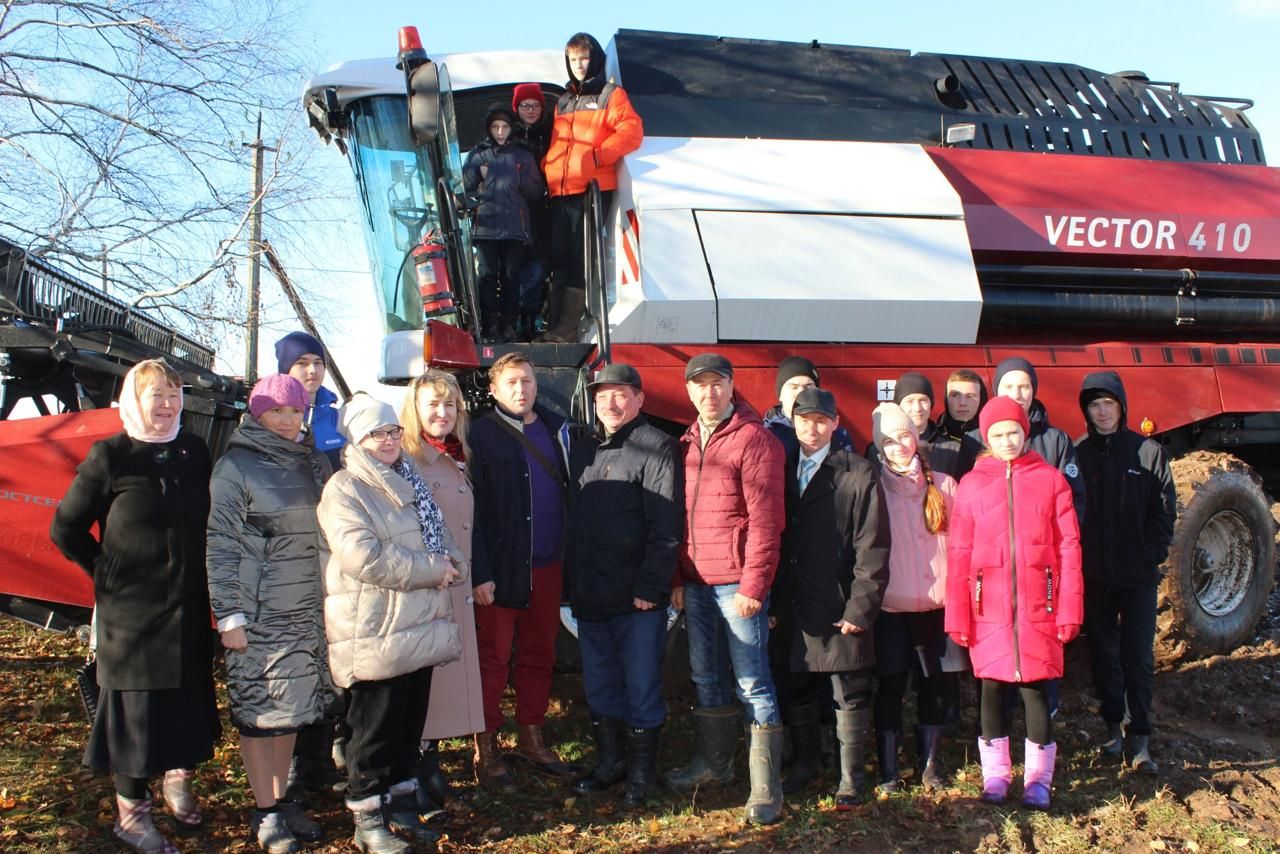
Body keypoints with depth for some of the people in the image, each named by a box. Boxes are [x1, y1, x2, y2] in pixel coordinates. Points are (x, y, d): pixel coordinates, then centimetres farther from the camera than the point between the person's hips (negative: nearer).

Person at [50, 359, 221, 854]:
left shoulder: (194, 453, 4)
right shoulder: (111, 457, -8)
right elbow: (65, 529, -2)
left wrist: (196, 575, 6)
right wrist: (107, 572, -3)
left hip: (188, 608, 4)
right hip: (131, 610, -4)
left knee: (187, 702, 15)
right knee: (136, 707, 4)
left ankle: (177, 781, 39)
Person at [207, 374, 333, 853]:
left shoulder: (312, 462, 11)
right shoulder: (236, 466, -7)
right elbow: (221, 546, -9)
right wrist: (229, 616, -13)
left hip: (309, 611, 6)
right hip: (259, 615, -5)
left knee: (291, 711, 13)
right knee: (259, 713, 3)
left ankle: (281, 799, 26)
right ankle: (266, 815, 15)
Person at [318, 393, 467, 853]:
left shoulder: (410, 483, 15)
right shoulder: (344, 490, -11)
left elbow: (441, 534, 20)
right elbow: (363, 557, -22)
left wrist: (453, 565, -4)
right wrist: (432, 570, -17)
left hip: (421, 625, 8)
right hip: (376, 632, -8)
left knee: (411, 722, 16)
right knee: (377, 728, 1)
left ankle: (402, 804, 31)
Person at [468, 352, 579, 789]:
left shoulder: (557, 429, 10)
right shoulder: (481, 435, -5)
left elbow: (571, 490, 12)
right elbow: (470, 509, -9)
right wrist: (479, 573, -15)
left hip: (546, 567, 5)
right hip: (500, 570, -5)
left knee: (539, 655, 13)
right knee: (493, 658, 2)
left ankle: (532, 738, 27)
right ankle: (486, 748, 13)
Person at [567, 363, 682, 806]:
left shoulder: (656, 448, -10)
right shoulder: (584, 451, 14)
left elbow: (666, 527, -16)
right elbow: (575, 521, 16)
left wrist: (650, 587, -21)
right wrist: (573, 583, 10)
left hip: (638, 598, -7)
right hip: (590, 596, 7)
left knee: (641, 687, 5)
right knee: (599, 685, 16)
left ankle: (641, 772, 19)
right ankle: (609, 762, 31)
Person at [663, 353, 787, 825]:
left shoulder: (754, 439, -9)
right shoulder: (688, 442, 13)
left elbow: (766, 519, -14)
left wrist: (753, 585, -18)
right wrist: (678, 578, 10)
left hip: (737, 583, -7)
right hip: (696, 583, 7)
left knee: (752, 683, -3)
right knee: (706, 677, 17)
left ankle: (765, 788, 4)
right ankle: (713, 762, 32)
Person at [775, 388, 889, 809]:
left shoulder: (858, 474, -5)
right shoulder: (783, 470, 9)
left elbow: (872, 548, -9)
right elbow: (772, 536, 9)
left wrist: (860, 607, -13)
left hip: (839, 608, -4)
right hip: (793, 608, 4)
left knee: (849, 696, 6)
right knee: (797, 691, 15)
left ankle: (851, 779, 20)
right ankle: (806, 763, 34)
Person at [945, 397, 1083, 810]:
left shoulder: (1051, 480, 3)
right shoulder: (972, 484, 4)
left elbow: (1069, 548, 1)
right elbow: (959, 555, 2)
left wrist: (1070, 609, -5)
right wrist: (957, 616, -2)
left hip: (1037, 608, -1)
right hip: (988, 609, 1)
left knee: (1035, 688, 3)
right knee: (992, 689, 7)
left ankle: (1038, 779, 18)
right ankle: (995, 775, 21)